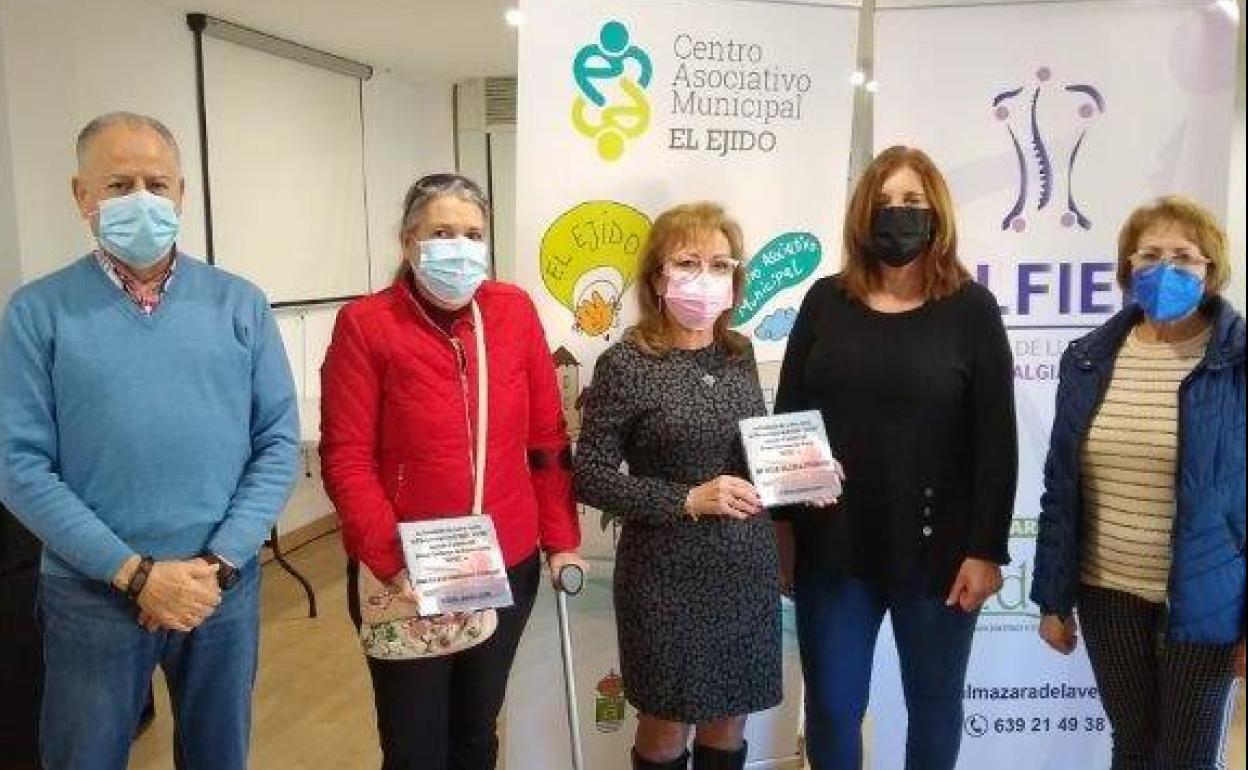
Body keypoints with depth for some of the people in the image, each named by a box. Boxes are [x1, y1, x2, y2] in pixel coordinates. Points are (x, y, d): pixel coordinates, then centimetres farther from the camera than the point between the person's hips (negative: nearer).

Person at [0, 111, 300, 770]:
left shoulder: (240, 305, 1)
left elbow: (279, 443, -2)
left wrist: (218, 563, -11)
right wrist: (135, 572, -15)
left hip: (227, 589, 2)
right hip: (93, 596, -1)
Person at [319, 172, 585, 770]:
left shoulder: (516, 311, 0)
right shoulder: (365, 324, -9)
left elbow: (547, 440, 3)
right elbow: (346, 460, -12)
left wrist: (562, 540, 1)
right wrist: (392, 562, -19)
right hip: (406, 580, -3)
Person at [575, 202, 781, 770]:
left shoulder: (740, 353, 4)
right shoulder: (625, 363, -13)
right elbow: (589, 477, -14)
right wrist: (688, 499, -22)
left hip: (747, 566, 5)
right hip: (668, 574, -5)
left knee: (730, 716, 17)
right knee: (667, 723, 12)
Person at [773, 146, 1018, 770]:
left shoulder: (971, 309, -3)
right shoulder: (826, 302, 3)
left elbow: (996, 440, -5)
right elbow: (786, 419, 5)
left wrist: (986, 550, -9)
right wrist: (780, 522, 3)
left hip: (936, 549, -1)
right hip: (833, 547, 2)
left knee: (934, 702, 16)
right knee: (830, 705, 11)